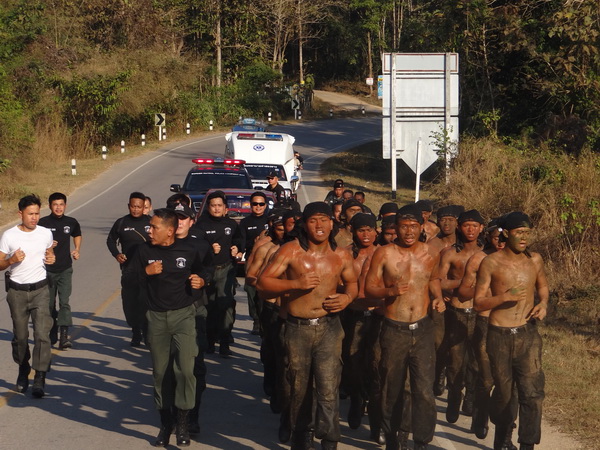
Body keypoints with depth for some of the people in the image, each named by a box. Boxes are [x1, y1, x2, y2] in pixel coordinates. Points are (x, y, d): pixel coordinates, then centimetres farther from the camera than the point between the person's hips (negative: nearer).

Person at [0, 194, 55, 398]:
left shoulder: (46, 234, 3)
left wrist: (52, 259, 0)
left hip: (40, 290, 0)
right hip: (17, 291, 0)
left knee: (42, 333, -12)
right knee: (20, 336, 10)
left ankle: (39, 380, -11)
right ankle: (23, 371, 33)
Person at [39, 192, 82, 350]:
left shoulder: (71, 223, 2)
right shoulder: (43, 223, -6)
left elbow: (77, 235, 23)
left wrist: (77, 250, 6)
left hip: (65, 269, 0)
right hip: (47, 270, 0)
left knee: (64, 302, -12)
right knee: (49, 304, 9)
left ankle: (64, 337, -18)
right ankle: (52, 335, 26)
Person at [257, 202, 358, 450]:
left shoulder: (342, 255, 3)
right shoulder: (291, 250, -6)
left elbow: (352, 282, 20)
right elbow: (262, 282, -9)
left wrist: (348, 297, -3)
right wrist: (296, 284, -20)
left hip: (329, 327, 0)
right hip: (297, 328, 0)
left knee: (328, 389, -11)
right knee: (299, 387, 15)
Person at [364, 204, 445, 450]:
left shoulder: (430, 254, 3)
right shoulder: (384, 254, -5)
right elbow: (369, 288, -3)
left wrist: (438, 297, 5)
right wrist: (390, 291, -21)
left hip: (422, 329, 1)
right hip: (394, 330, -1)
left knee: (425, 391, -7)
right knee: (392, 390, 12)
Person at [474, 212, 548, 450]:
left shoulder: (534, 259, 4)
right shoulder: (491, 263, -6)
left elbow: (543, 287, 22)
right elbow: (479, 302, -5)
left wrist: (543, 303, 1)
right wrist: (505, 297, -21)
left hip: (528, 334, 2)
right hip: (500, 335, -1)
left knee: (532, 391, -11)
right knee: (503, 390, 12)